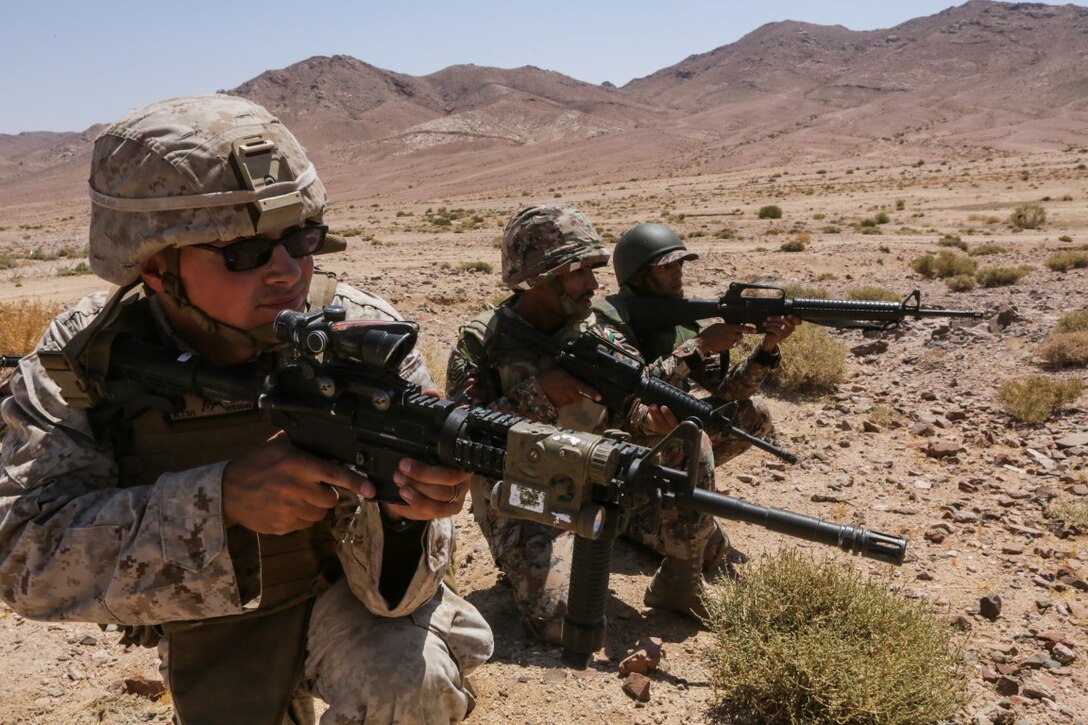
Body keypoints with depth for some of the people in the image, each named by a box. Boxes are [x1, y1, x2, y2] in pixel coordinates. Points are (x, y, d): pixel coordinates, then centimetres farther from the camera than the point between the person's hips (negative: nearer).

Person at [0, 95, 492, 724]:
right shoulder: (78, 364, -20)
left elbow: (387, 584, -25)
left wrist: (397, 510, -49)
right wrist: (223, 499, -44)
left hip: (339, 587, -2)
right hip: (210, 633, 3)